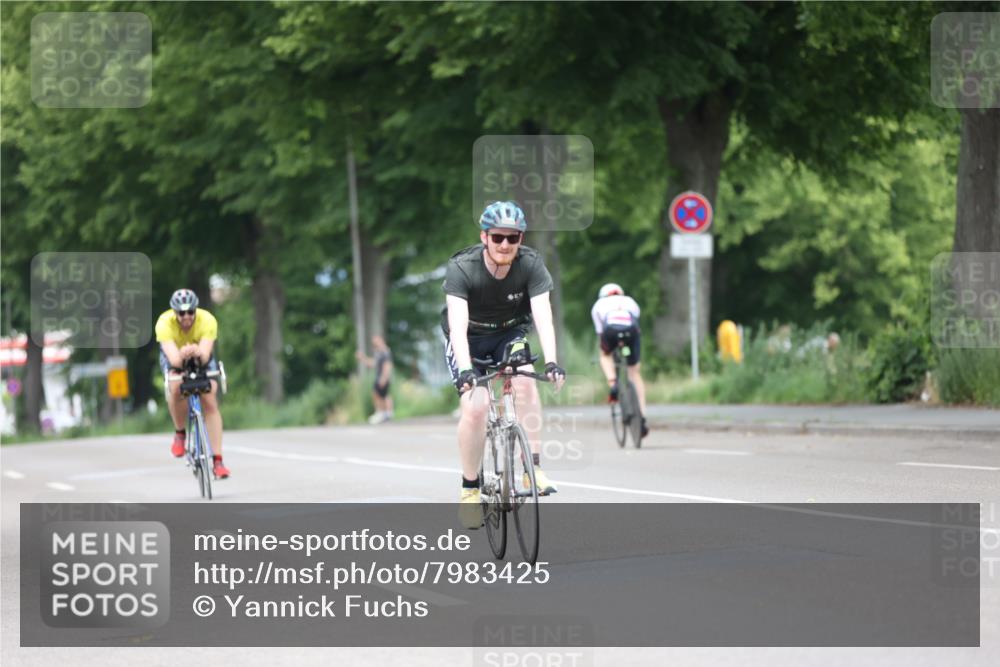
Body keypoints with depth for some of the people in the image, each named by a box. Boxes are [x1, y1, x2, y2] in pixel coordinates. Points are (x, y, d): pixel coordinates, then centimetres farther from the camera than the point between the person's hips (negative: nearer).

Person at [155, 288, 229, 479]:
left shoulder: (207, 320, -35)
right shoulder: (165, 323, -36)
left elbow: (206, 355, -45)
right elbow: (173, 359, -46)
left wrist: (198, 353, -67)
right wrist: (182, 356, -68)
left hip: (201, 355, 1)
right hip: (174, 355, -1)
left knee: (210, 402, -14)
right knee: (176, 388, -31)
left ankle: (217, 461, -11)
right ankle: (180, 433, -5)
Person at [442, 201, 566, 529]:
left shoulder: (531, 265, -23)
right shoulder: (462, 268, -29)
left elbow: (543, 317, -31)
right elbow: (457, 324, -38)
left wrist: (551, 361, -47)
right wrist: (465, 369, -53)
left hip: (509, 333, 2)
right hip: (468, 339, -2)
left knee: (524, 380, -28)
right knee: (475, 407, -21)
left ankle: (533, 466, -21)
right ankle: (470, 487, -3)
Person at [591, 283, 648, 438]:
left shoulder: (599, 304, 36)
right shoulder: (630, 302, 40)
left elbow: (599, 332, 38)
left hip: (611, 329, -1)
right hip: (630, 330, 1)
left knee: (605, 354, 34)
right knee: (635, 372, 17)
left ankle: (613, 384, 8)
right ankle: (642, 417, 14)